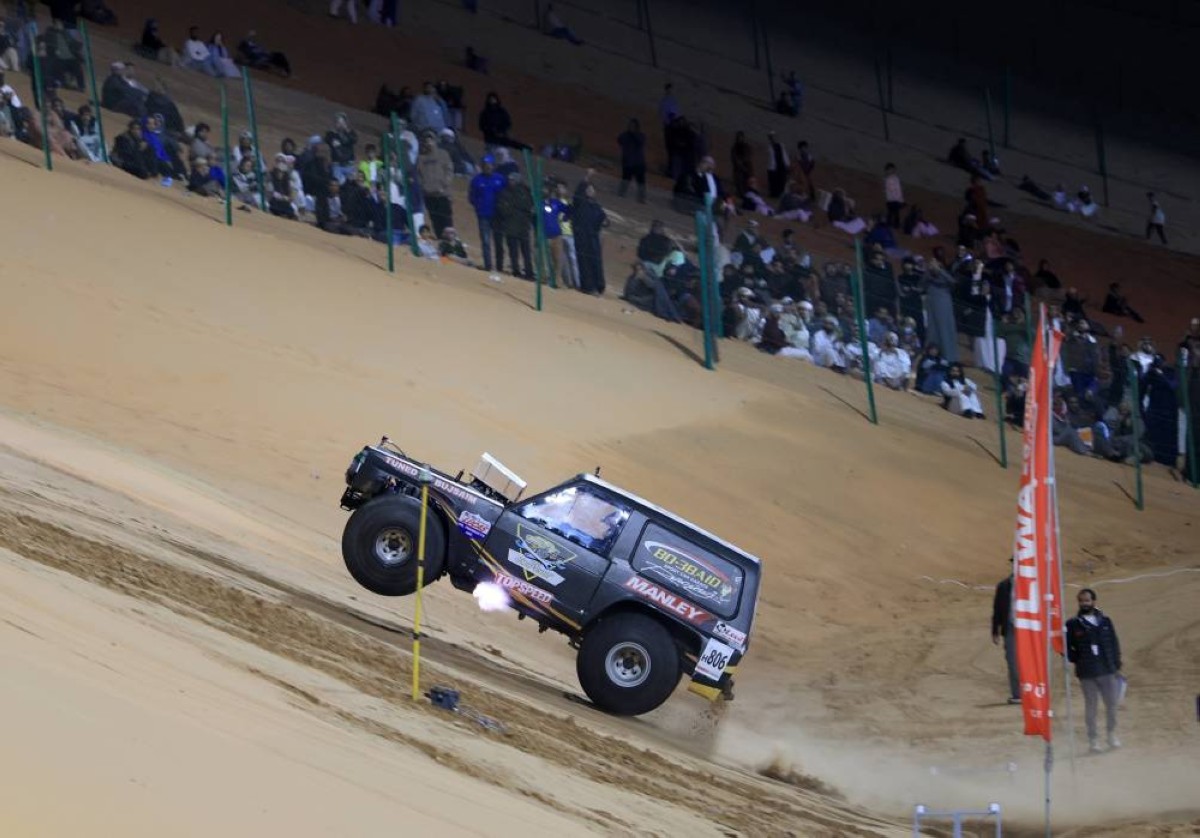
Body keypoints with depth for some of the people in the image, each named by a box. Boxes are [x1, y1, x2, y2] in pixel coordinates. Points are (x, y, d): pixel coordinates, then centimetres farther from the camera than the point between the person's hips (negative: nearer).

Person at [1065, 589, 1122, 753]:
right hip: (1087, 674, -2)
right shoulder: (1073, 624, -1)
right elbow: (1066, 647, 4)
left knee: (1112, 703, 5)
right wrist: (1077, 659, -7)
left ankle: (1112, 733, 25)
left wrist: (1117, 666, 6)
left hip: (1108, 671, 2)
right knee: (1091, 705, 3)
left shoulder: (1105, 621, 5)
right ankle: (1093, 739, 12)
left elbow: (1114, 644, 9)